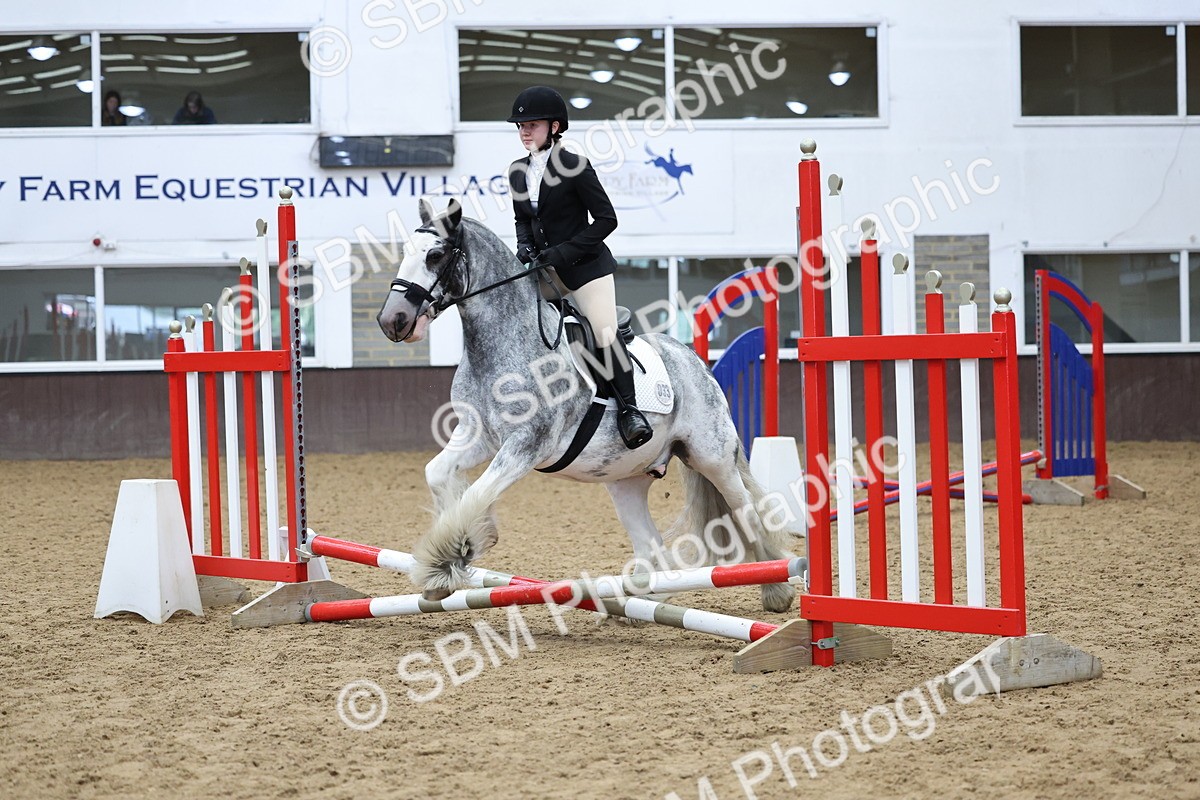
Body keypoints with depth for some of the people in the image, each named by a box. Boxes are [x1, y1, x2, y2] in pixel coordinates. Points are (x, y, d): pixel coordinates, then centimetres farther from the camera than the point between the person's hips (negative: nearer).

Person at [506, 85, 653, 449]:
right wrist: (525, 248, -4)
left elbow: (606, 219, -13)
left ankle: (628, 409, 0)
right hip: (543, 270, 7)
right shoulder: (518, 172, 5)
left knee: (605, 335, -11)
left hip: (586, 265, -7)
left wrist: (563, 252, -18)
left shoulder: (574, 166, -13)